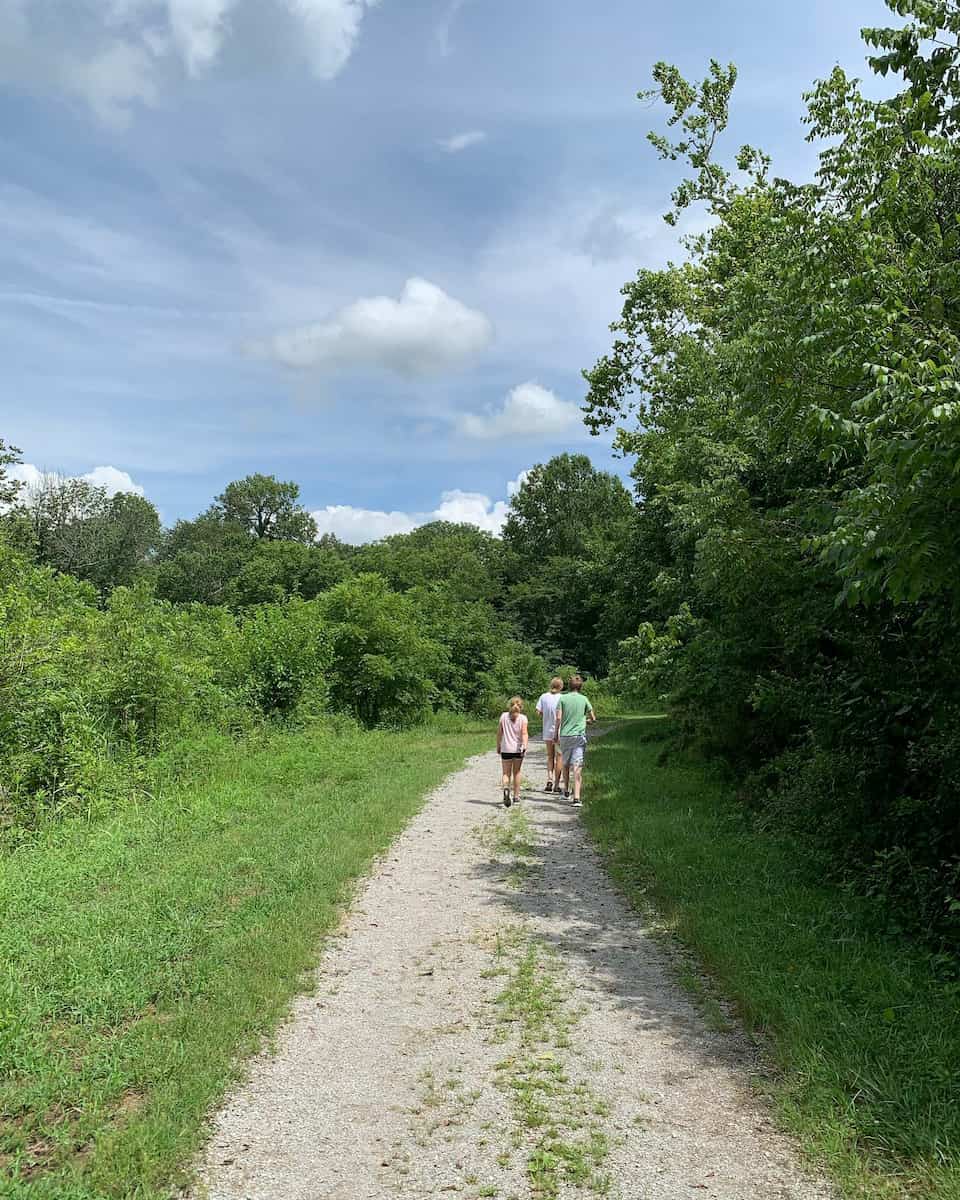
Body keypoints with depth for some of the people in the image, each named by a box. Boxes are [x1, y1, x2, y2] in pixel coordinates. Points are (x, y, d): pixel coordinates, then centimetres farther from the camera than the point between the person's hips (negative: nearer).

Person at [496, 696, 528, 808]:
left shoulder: (503, 716, 2)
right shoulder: (522, 718, -2)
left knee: (506, 773, 3)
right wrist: (524, 746, -21)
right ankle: (516, 797, 22)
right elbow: (524, 733, -14)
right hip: (518, 748, 0)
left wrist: (498, 746, 14)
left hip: (506, 749, 0)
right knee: (516, 772, 16)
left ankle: (506, 789, -27)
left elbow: (499, 733, 4)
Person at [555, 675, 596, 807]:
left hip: (565, 735, 1)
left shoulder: (563, 698, 0)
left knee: (566, 764, 21)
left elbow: (558, 718, -6)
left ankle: (566, 790, 36)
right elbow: (593, 718, 7)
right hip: (579, 735, -1)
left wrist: (556, 733, 6)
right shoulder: (584, 699, 1)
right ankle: (576, 797, -15)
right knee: (577, 767, -6)